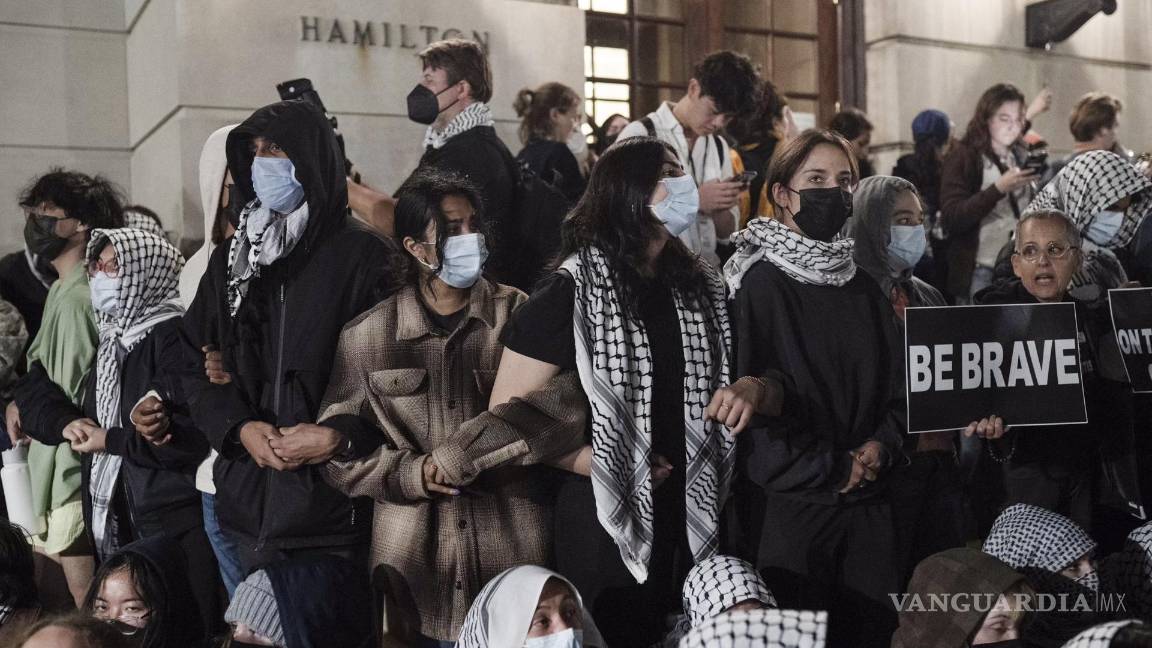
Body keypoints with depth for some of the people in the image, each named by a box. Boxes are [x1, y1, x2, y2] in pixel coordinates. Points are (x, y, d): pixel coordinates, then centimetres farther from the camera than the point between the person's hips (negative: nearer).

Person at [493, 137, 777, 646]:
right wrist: (604, 464, -14)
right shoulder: (571, 292, -8)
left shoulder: (702, 287, 8)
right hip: (606, 524, -4)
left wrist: (752, 390, -7)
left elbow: (772, 385, 16)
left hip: (694, 521, 5)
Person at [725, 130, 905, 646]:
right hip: (789, 501, -5)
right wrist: (830, 470, -11)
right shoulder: (760, 284, -8)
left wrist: (881, 445, -5)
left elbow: (896, 384, 14)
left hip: (867, 503, 6)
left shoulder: (864, 288, 12)